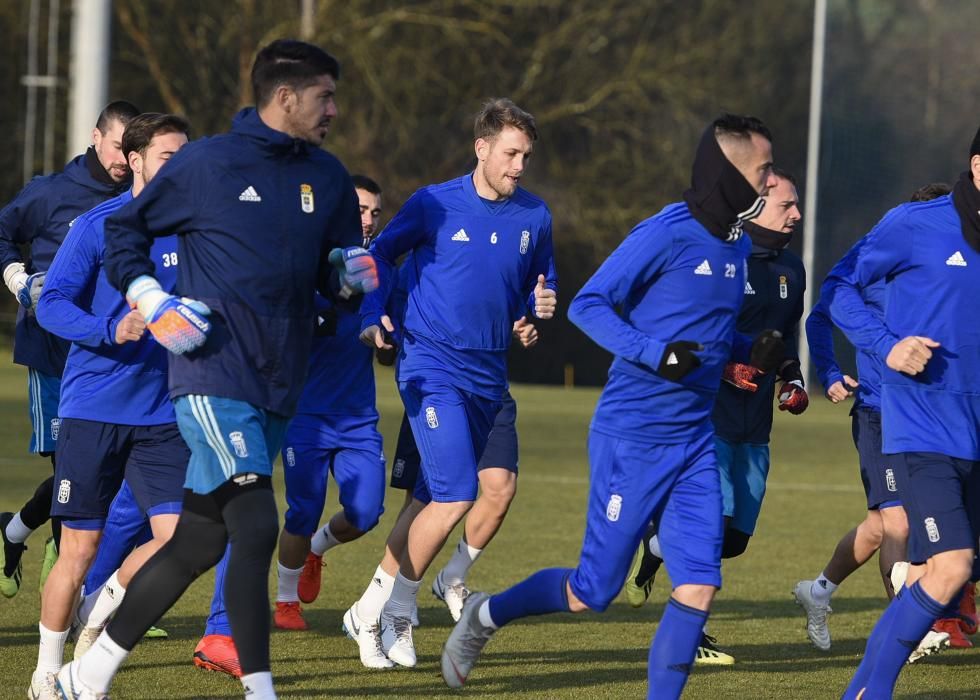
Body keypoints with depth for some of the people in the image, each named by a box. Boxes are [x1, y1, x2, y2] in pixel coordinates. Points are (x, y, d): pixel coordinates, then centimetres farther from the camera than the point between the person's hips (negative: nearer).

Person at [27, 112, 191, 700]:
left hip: (163, 413, 4)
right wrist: (112, 331, -24)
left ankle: (99, 622, 17)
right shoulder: (99, 226, -6)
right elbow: (52, 304, -10)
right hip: (93, 408, -4)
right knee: (80, 552, 1)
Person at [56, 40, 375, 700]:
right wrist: (152, 300, -6)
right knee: (256, 525, -17)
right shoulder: (205, 164, -3)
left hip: (279, 389, 6)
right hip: (213, 376, -6)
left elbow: (338, 278, 18)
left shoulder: (329, 179, 11)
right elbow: (124, 230, 8)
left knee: (198, 543, 8)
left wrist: (350, 274, -5)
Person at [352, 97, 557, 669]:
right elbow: (383, 254, 9)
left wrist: (541, 303, -3)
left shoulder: (535, 216, 6)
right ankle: (396, 611, -2)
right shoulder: (434, 205, -6)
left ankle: (380, 611, 22)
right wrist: (373, 315, -4)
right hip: (432, 368, -5)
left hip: (490, 375, 5)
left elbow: (540, 282, 20)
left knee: (438, 502, 9)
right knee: (457, 497, -17)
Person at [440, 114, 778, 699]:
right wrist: (656, 355, -26)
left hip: (695, 441, 7)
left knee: (699, 586, -5)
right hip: (633, 436, -7)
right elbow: (588, 305, -14)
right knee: (593, 591, 2)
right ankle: (486, 616, 27)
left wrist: (749, 352, 3)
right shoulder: (667, 233, -14)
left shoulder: (738, 244, 10)